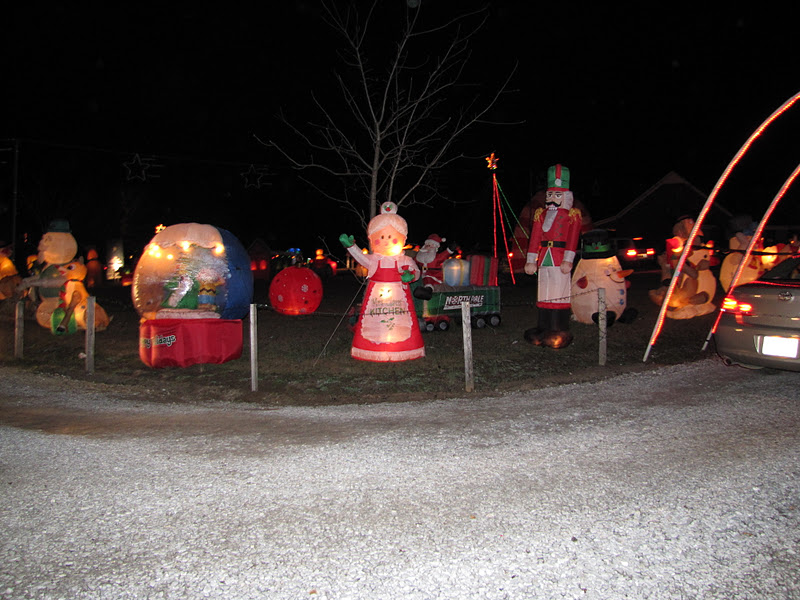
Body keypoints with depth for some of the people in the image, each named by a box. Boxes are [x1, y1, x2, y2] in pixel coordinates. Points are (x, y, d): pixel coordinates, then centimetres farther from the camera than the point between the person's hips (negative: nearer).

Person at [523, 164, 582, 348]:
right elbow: (535, 238, 11)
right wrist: (531, 260, 6)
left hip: (560, 259, -5)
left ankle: (560, 332, 3)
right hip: (544, 258, 5)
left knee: (560, 293, -3)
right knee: (544, 294, 7)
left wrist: (568, 260, -17)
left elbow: (573, 238, -7)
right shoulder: (541, 214, 15)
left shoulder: (572, 215, 3)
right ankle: (544, 330, 13)